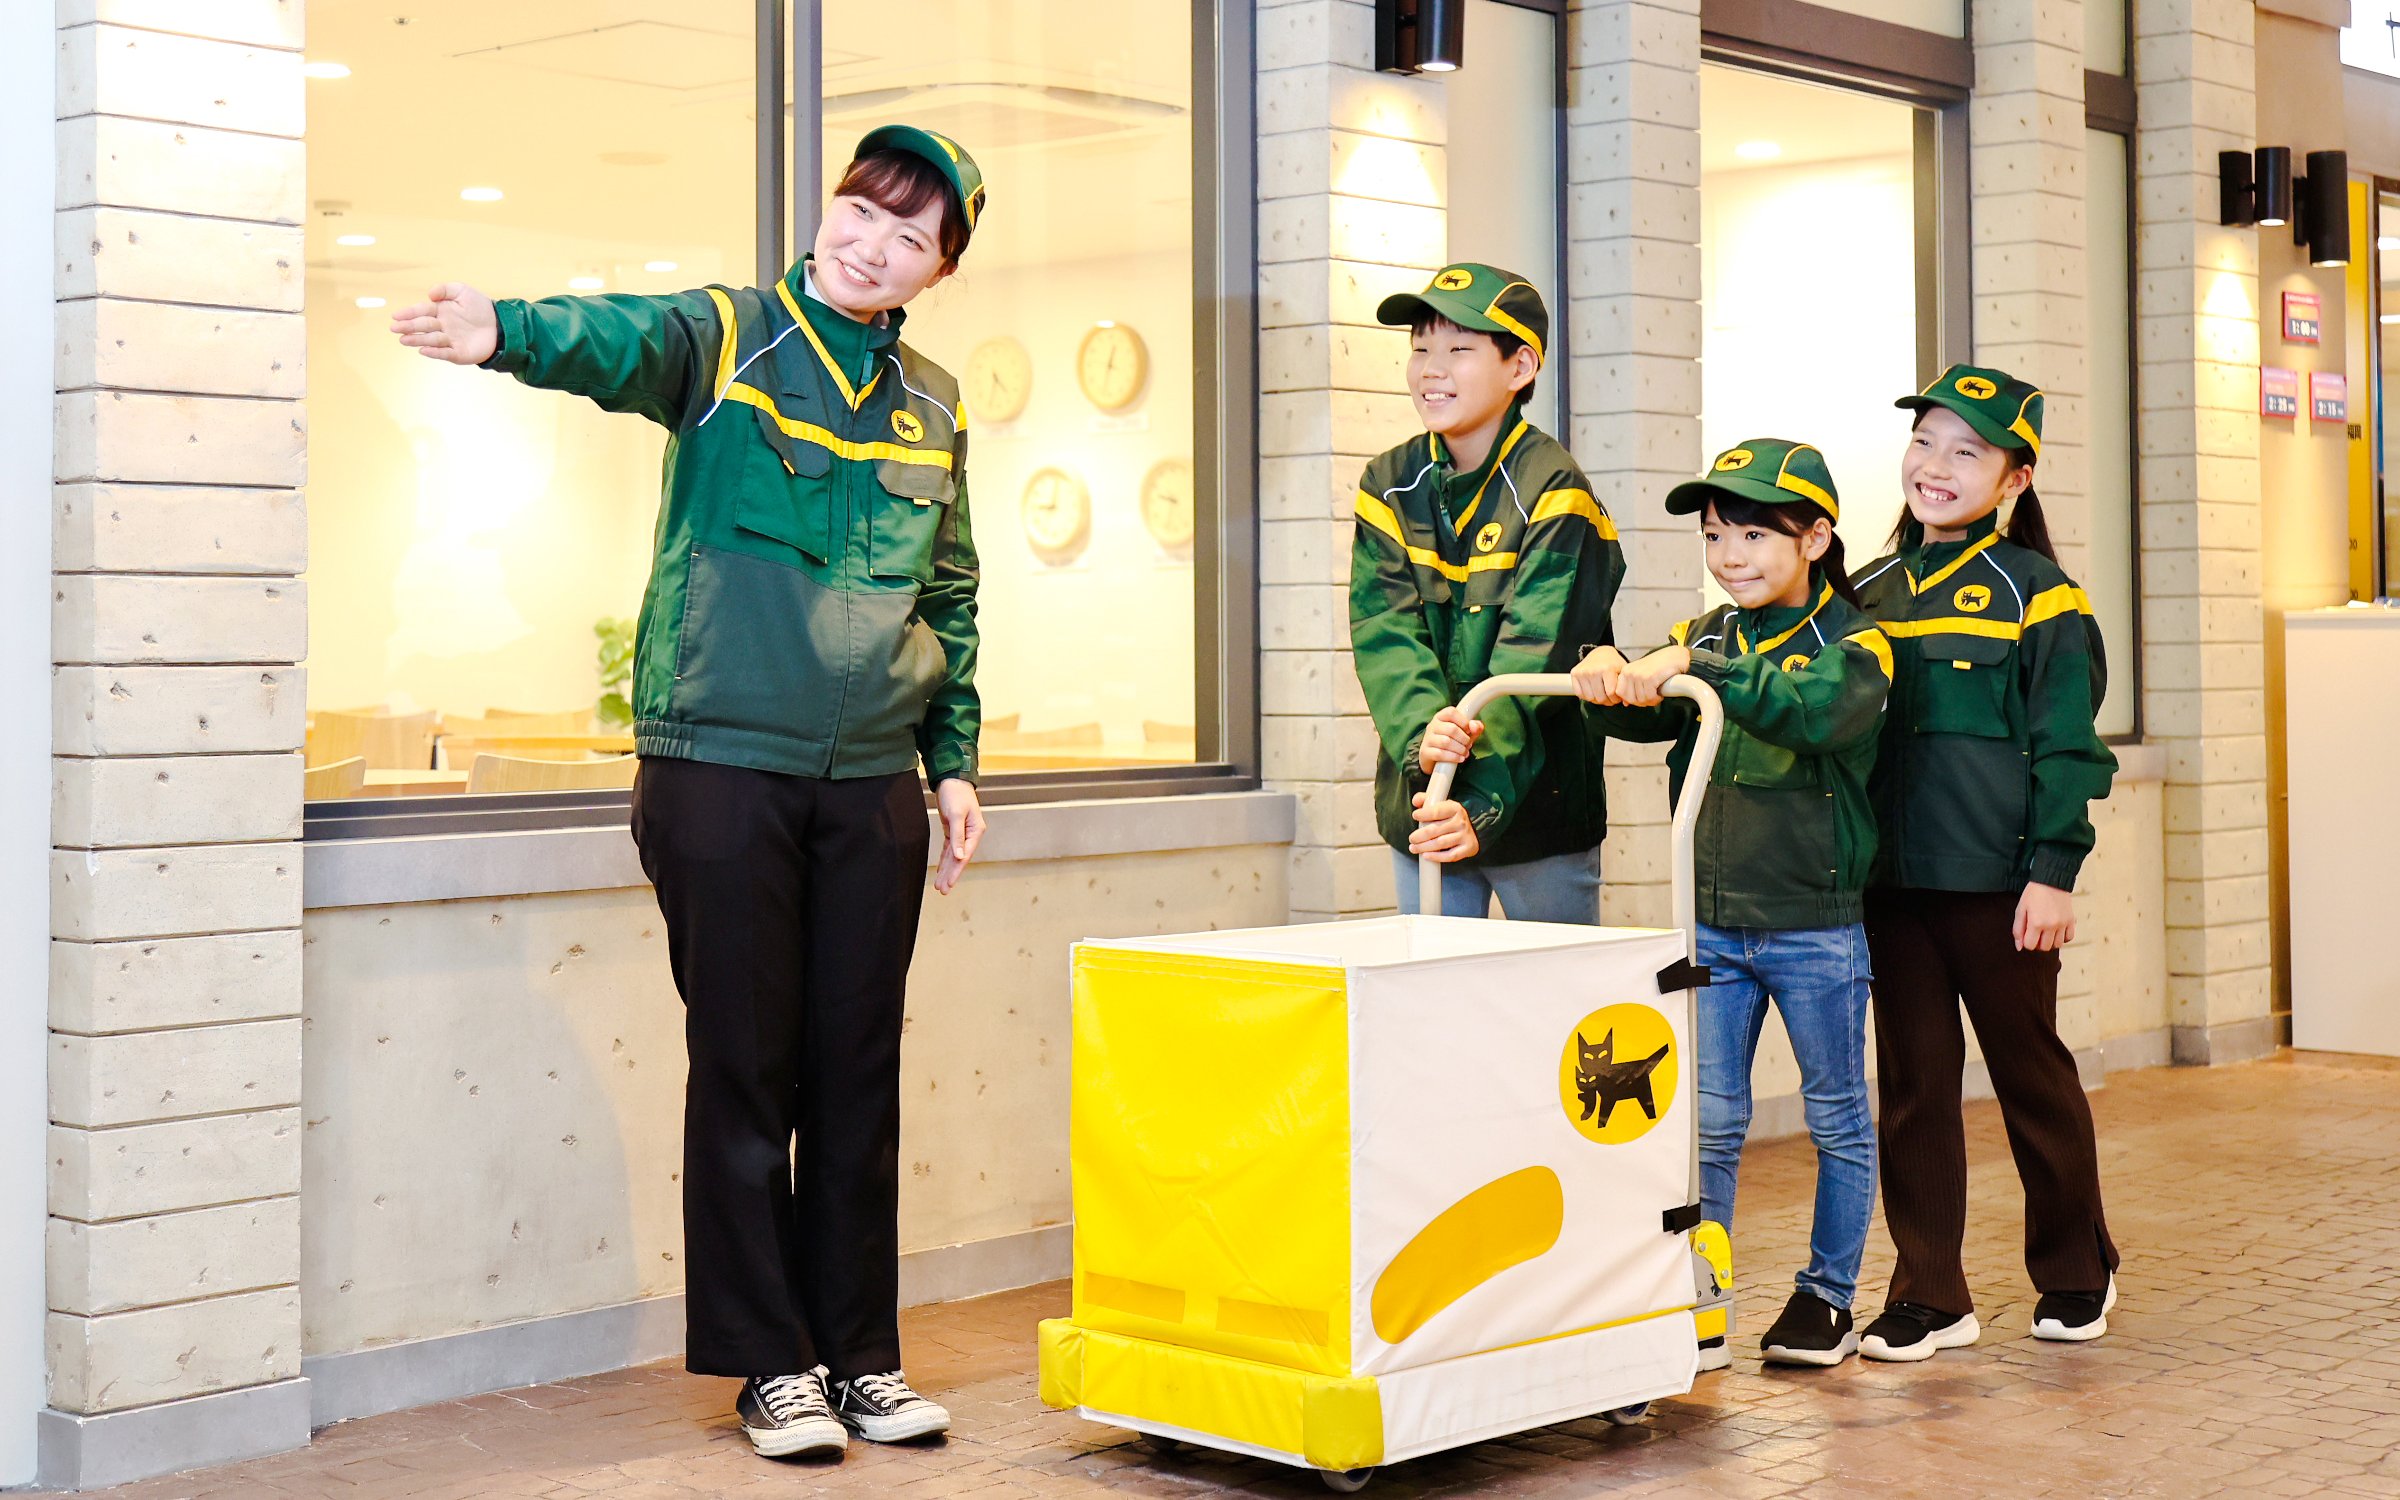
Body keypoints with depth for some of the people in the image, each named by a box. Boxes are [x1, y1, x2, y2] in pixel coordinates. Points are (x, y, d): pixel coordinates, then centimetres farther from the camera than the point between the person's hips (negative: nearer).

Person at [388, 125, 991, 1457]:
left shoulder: (933, 404, 13)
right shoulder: (725, 337, -1)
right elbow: (618, 341, -24)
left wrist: (955, 761, 13)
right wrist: (510, 332, -45)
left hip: (873, 784, 4)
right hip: (723, 763, -4)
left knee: (859, 1073, 9)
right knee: (744, 1068, 2)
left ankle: (862, 1354, 20)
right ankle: (770, 1363, 13)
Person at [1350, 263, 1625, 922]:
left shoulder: (1553, 491, -12)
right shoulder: (1390, 485, 3)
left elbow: (1532, 662, -21)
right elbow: (1386, 632, -9)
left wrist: (1479, 801, -33)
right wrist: (1422, 734, -29)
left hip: (1536, 801, -4)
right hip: (1422, 800, 4)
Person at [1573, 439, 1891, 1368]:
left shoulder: (1854, 642, -9)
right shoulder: (1706, 636, 8)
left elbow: (1818, 707, -29)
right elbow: (1646, 715, -4)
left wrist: (1695, 666, -39)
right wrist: (1610, 676, -27)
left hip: (1816, 931, -4)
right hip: (1712, 927, 4)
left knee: (1837, 1119, 11)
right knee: (1706, 1121, 5)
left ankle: (1828, 1294, 24)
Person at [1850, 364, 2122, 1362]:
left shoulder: (2034, 592, -3)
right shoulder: (1871, 595, 12)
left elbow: (2064, 745, -6)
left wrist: (2053, 872, -12)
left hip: (1997, 881, -4)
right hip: (1891, 878, 5)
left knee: (2030, 1073, 8)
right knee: (1912, 1083, 6)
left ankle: (2076, 1275, 26)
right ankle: (1930, 1299, 12)